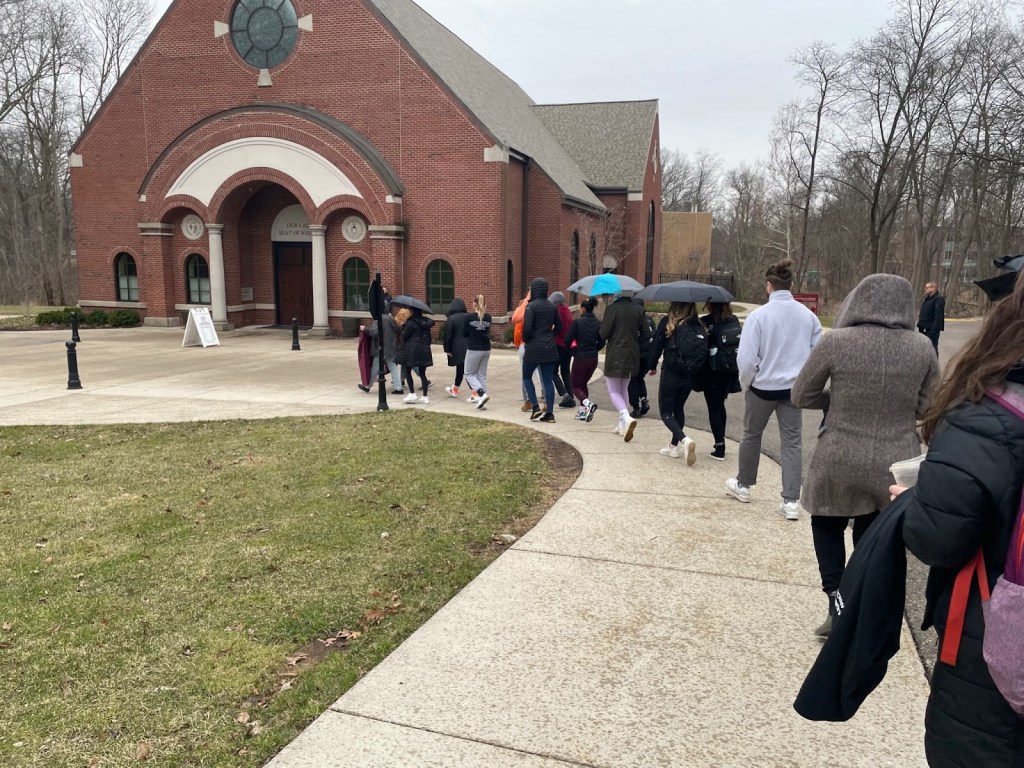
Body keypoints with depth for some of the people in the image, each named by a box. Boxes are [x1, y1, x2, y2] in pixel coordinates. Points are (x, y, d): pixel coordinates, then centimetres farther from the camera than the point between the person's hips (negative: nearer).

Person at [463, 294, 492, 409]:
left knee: (469, 374, 8)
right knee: (482, 375, 13)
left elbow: (464, 333, -3)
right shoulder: (488, 317, 0)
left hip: (473, 349, -4)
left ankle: (482, 394, -13)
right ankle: (481, 399, 13)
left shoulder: (470, 317, -11)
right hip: (486, 349, 4)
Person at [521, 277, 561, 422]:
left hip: (533, 348, -5)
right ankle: (549, 413, 6)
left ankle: (535, 407, 3)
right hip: (550, 348, 5)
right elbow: (559, 327, 14)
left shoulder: (531, 306, -12)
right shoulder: (552, 307, 8)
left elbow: (527, 328, -19)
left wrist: (525, 340, -2)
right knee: (548, 380, 8)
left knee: (527, 377, 13)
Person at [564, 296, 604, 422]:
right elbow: (602, 343, 7)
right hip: (593, 359, 5)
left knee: (575, 386, 5)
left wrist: (570, 349, 9)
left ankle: (588, 403, -21)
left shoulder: (577, 322, -12)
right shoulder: (598, 323, 3)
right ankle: (582, 411, 18)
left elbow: (568, 340, -12)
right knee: (583, 383, 22)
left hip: (580, 358, -5)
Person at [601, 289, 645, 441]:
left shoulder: (612, 309, -13)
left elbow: (604, 334, -14)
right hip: (632, 355, 5)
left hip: (615, 355, -5)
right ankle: (622, 425, 20)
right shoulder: (638, 310, 1)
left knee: (613, 391, 3)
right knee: (624, 389, 19)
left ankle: (627, 418, -22)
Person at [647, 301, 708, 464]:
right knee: (678, 408, 21)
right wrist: (696, 371, 11)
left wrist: (652, 366, 7)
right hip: (690, 376, 4)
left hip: (671, 374, -4)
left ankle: (684, 439, -18)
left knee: (665, 411, 6)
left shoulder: (667, 323, -8)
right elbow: (704, 352, 2)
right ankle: (674, 446, 26)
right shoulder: (699, 326, 2)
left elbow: (657, 346, -6)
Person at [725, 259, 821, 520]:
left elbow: (746, 358, -16)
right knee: (792, 441, 7)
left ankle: (743, 485, 34)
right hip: (794, 388, 3)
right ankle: (791, 500, 5)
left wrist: (746, 383, 2)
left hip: (763, 386, -2)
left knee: (752, 435, 17)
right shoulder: (808, 315, -2)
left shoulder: (758, 315, -15)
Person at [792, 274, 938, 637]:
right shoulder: (920, 347, -4)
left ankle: (837, 599, 9)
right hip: (896, 465, 3)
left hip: (840, 462, -2)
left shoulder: (835, 342, -12)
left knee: (827, 526, 21)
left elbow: (801, 396, -2)